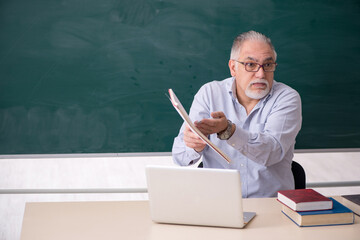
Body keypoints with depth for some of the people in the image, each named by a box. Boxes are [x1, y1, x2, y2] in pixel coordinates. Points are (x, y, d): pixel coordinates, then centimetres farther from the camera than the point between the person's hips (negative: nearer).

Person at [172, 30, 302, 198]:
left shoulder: (287, 98, 0)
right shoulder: (209, 93, 4)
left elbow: (272, 152, -16)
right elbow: (179, 157, -3)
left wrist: (228, 131, -31)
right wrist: (195, 146, -25)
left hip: (272, 201, 0)